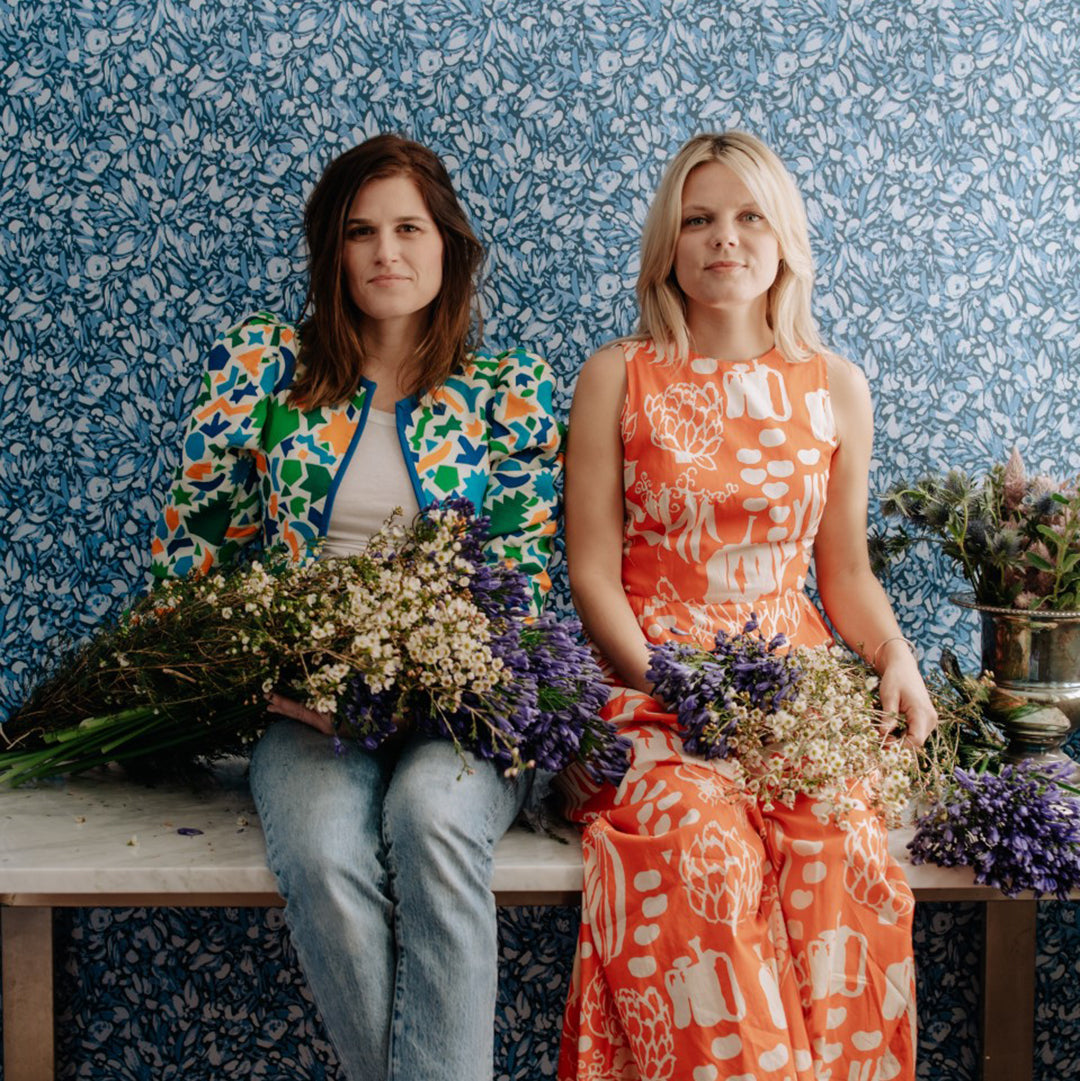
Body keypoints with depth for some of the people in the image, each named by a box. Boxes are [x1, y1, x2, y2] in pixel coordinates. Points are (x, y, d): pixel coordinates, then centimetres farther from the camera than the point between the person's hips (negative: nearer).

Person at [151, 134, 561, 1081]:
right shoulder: (263, 364, 9)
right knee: (322, 850, -31)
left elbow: (527, 571, 2)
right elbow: (188, 534, 9)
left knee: (432, 817, -35)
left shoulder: (510, 392, 7)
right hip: (303, 705, 1)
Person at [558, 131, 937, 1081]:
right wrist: (673, 689, -13)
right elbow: (592, 571, 0)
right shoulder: (617, 378, 4)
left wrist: (896, 660, -2)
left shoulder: (836, 388, 12)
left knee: (838, 846, -27)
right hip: (650, 682, -2)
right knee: (699, 847, -31)